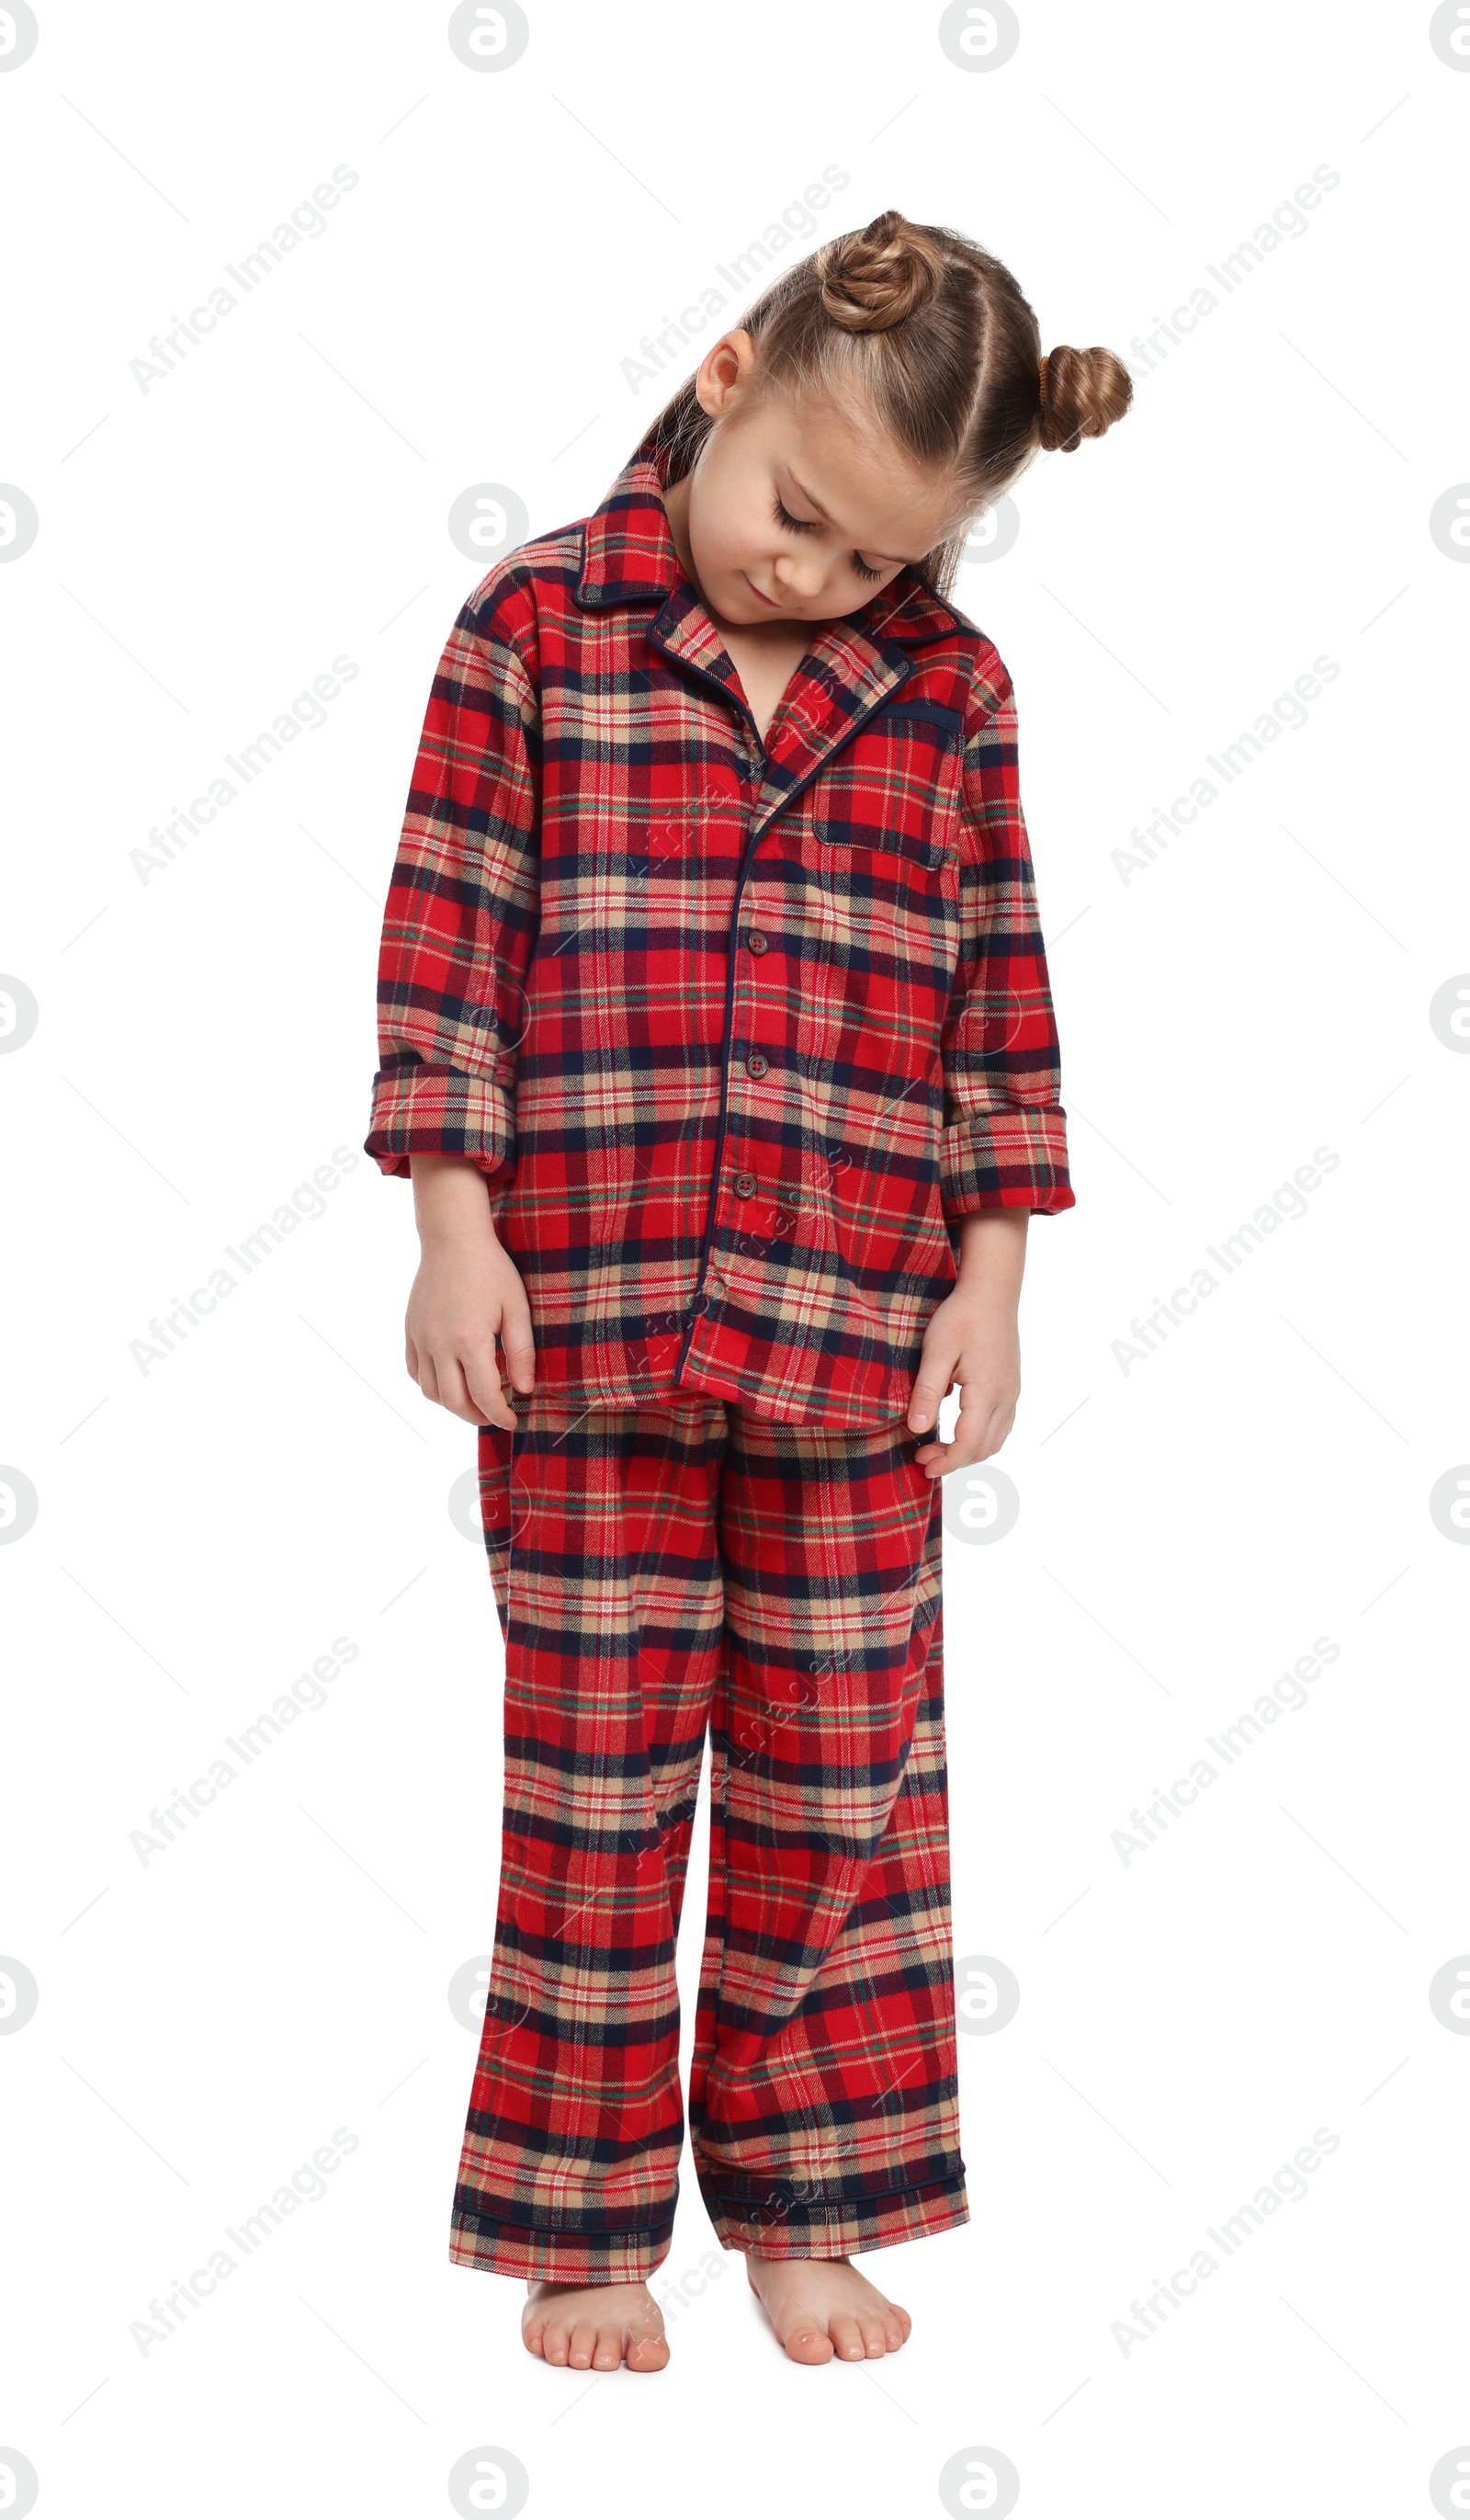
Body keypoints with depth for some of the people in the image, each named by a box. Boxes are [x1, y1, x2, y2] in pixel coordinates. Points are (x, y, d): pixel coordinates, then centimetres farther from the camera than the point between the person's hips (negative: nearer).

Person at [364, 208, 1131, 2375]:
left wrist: (992, 1273, 4)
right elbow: (449, 929, -2)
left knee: (846, 1782, 9)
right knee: (597, 1778, 7)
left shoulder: (951, 686, 6)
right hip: (582, 1309, -2)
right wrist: (455, 1227, -7)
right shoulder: (538, 625, -2)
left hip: (857, 1337, 3)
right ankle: (586, 2223, 21)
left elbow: (1002, 982, 8)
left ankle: (803, 2205, 26)